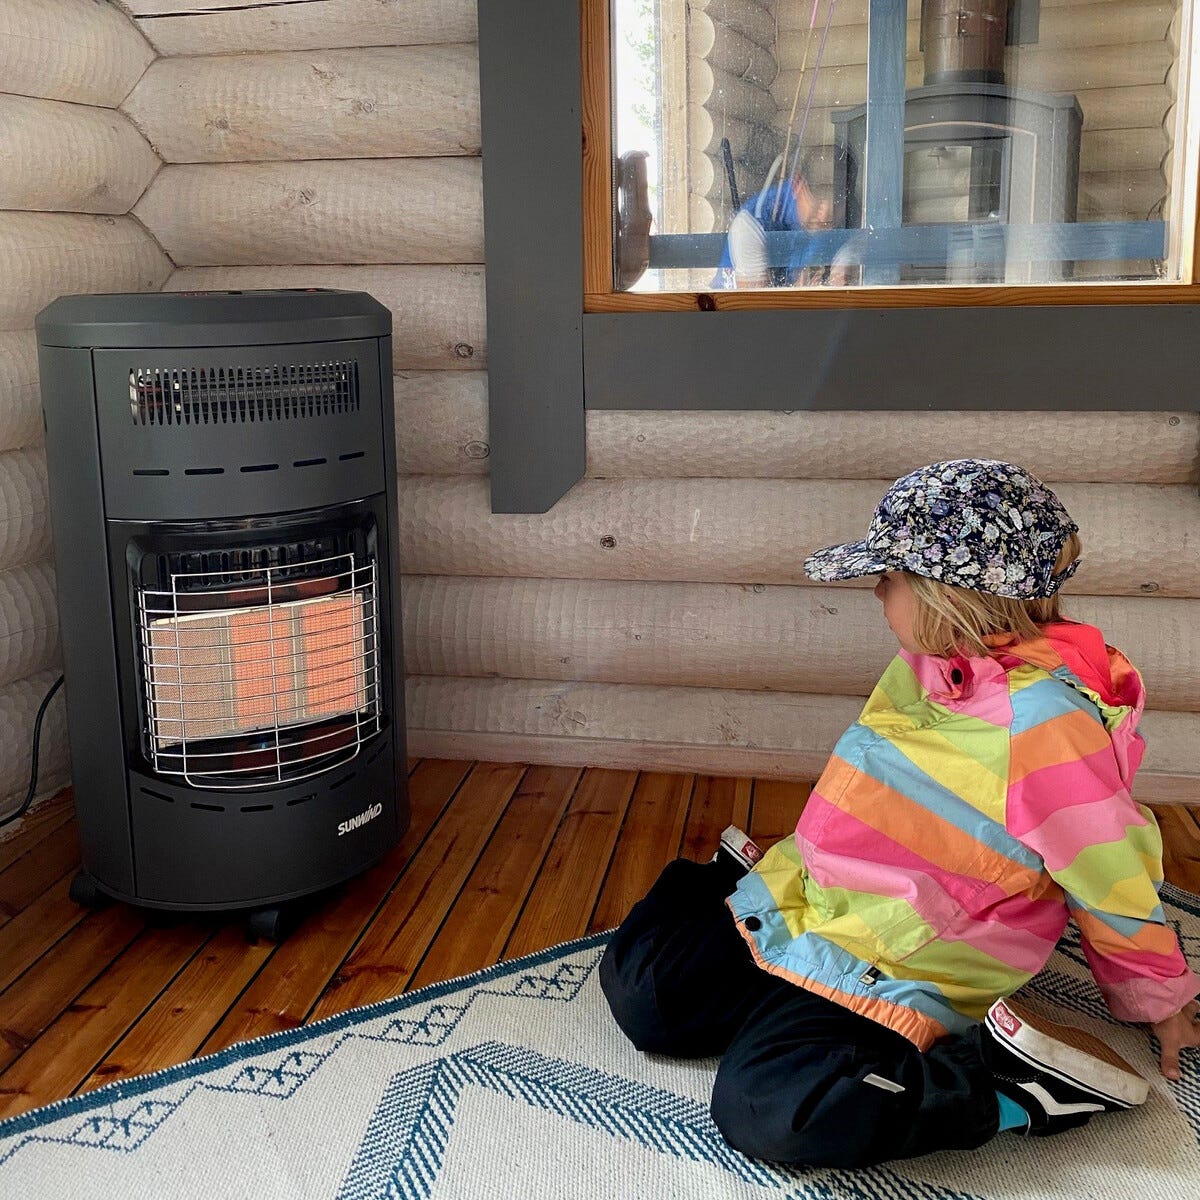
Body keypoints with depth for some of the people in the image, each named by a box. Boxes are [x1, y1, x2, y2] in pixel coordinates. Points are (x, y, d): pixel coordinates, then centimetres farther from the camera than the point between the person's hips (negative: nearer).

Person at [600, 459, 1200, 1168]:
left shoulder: (1043, 720, -26)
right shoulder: (931, 665, 0)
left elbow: (1116, 878, -13)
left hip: (899, 969, -7)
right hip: (800, 905, 7)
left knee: (766, 1107, -28)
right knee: (638, 990, -1)